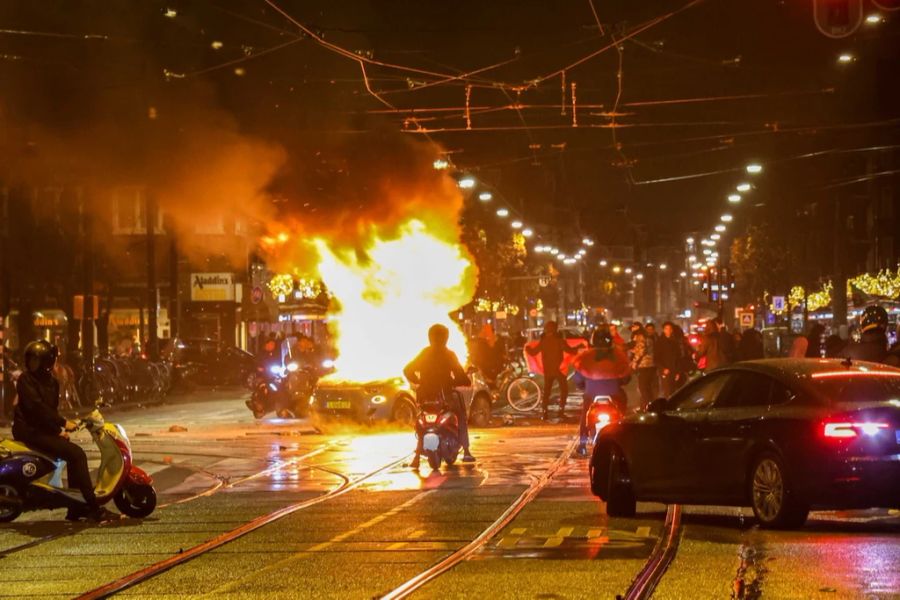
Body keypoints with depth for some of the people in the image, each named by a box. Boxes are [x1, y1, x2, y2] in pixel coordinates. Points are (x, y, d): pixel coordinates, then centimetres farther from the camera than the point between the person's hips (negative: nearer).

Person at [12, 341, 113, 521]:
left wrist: (59, 430, 6)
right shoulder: (26, 380, -12)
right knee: (76, 454, -19)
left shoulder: (50, 381, 16)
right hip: (30, 431, -9)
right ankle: (93, 507, -21)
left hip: (43, 430, 9)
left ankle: (75, 508, 7)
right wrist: (63, 423, -24)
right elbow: (36, 407, -23)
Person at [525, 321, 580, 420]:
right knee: (564, 389, 10)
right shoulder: (559, 341, -9)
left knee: (546, 391, 13)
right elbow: (571, 351, -12)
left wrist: (527, 348, 24)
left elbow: (533, 352, 4)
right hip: (559, 369, -3)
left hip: (547, 370, 3)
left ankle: (545, 412, 4)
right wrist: (579, 347, 6)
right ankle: (561, 410, -2)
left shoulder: (543, 342, -1)